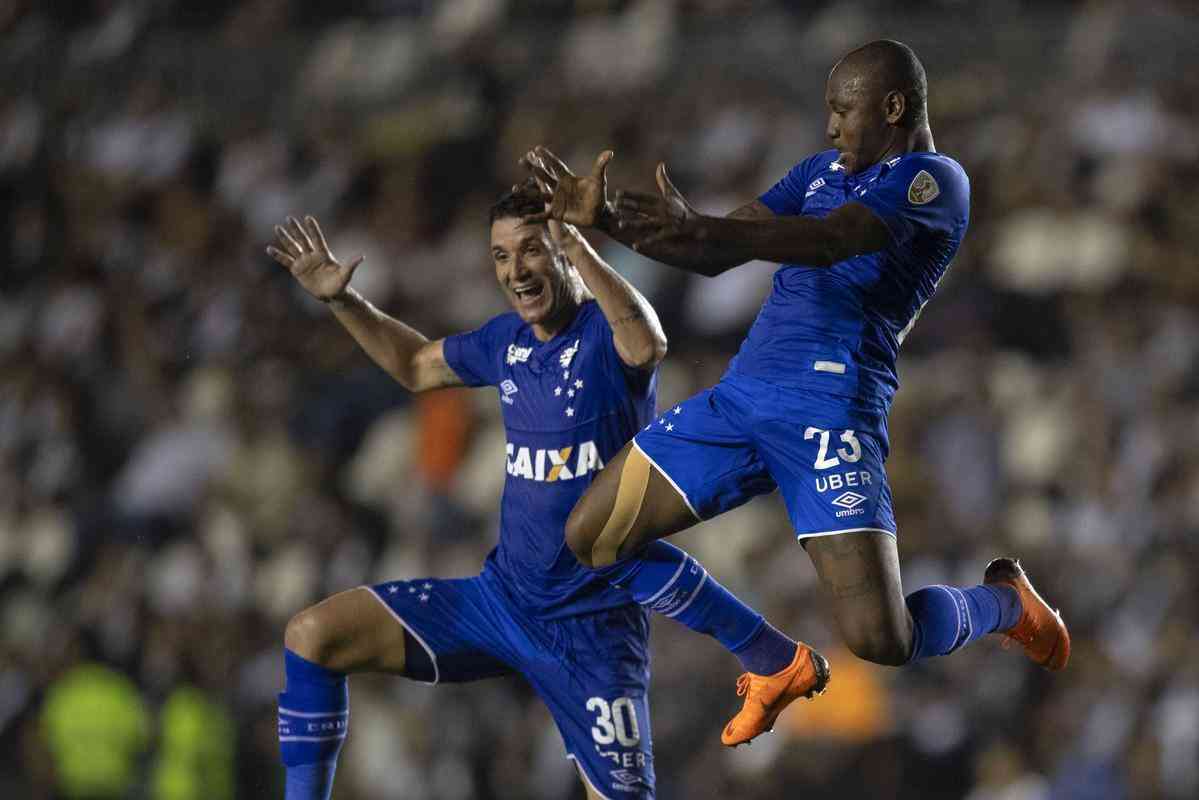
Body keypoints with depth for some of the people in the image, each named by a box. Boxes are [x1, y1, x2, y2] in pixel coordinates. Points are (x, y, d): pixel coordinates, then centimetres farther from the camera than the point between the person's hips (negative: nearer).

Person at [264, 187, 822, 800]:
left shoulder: (605, 333, -15)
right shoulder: (508, 340, 6)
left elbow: (647, 346, -42)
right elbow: (416, 365, 28)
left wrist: (573, 243, -51)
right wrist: (339, 298, 19)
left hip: (591, 628, -6)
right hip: (500, 596, 6)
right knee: (311, 636, -6)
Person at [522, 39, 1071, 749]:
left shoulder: (935, 181, -6)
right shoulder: (821, 171, 21)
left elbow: (830, 242, -23)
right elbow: (715, 259, 22)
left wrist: (700, 229, -35)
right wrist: (604, 218, 8)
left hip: (832, 407, -8)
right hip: (744, 392, 8)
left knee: (881, 639, -19)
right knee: (589, 538, 4)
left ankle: (1005, 600, 18)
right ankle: (776, 663, 18)